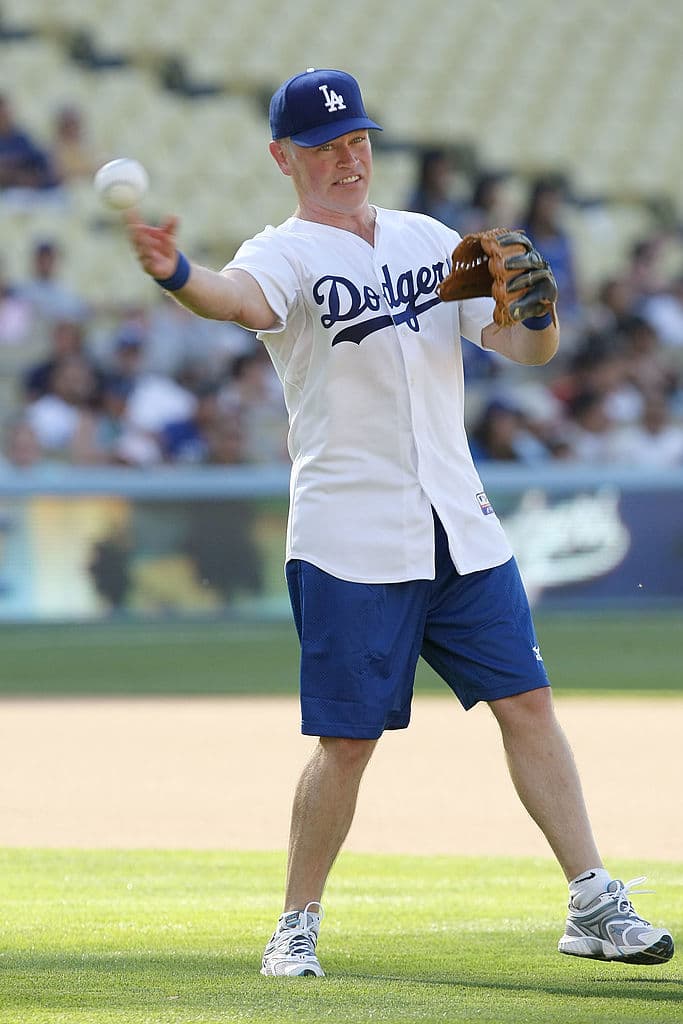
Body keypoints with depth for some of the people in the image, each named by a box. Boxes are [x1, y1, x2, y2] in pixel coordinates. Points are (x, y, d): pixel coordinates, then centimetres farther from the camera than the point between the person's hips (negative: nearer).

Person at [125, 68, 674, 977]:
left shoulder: (431, 241, 13)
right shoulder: (286, 255, -4)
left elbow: (524, 349, 11)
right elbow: (243, 297, -29)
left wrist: (537, 314, -13)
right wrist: (176, 276, -52)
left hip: (462, 530, 5)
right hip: (350, 544, -5)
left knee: (527, 705, 4)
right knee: (347, 740, -5)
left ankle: (594, 909, 11)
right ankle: (298, 927, 10)